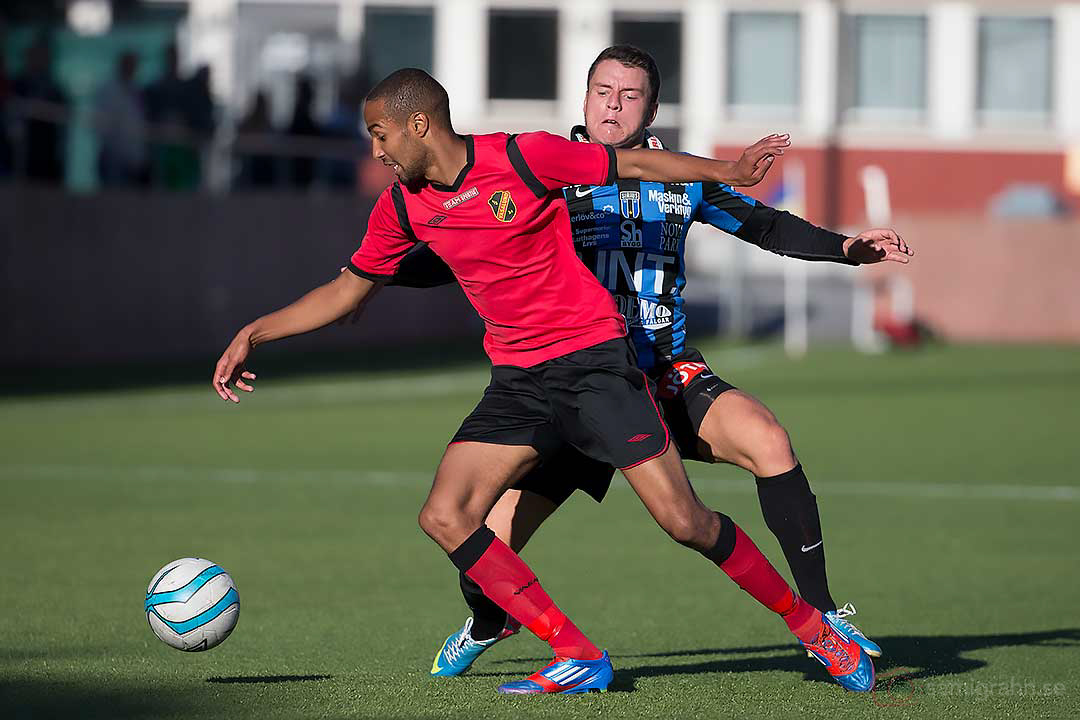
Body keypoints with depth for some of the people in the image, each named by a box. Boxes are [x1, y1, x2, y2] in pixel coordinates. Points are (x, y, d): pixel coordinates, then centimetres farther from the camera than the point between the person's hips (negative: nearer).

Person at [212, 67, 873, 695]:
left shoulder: (521, 158, -12)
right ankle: (577, 659, -8)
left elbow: (634, 164, -5)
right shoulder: (404, 207, 5)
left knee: (684, 521, -12)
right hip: (517, 380, 6)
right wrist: (254, 334, 15)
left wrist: (727, 171, -15)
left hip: (592, 356, -6)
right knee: (445, 518, -12)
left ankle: (812, 626, 8)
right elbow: (348, 290, 19)